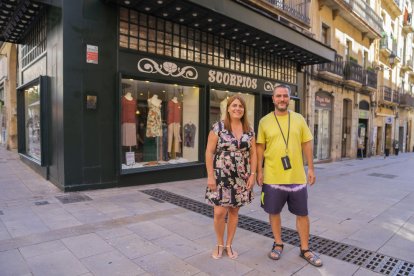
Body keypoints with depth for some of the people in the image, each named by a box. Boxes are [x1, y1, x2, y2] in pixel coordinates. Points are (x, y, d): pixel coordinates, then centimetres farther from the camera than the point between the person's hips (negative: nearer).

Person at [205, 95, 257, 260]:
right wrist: (210, 175, -11)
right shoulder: (218, 127, -6)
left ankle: (229, 245, 29)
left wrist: (252, 175, 0)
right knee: (220, 212, -4)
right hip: (221, 176, -3)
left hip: (241, 178, 4)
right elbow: (209, 152, -7)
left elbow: (253, 153, 8)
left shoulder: (249, 131, 6)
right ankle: (219, 244, 23)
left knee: (234, 211, 12)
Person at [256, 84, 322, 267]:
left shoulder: (299, 119, 3)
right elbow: (260, 148, 2)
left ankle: (305, 249, 29)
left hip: (297, 176, 2)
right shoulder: (264, 121, -1)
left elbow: (306, 144, 7)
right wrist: (259, 171, -1)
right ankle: (278, 244, 33)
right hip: (273, 177, -1)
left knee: (302, 213, 11)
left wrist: (311, 168, 3)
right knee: (274, 212, 12)